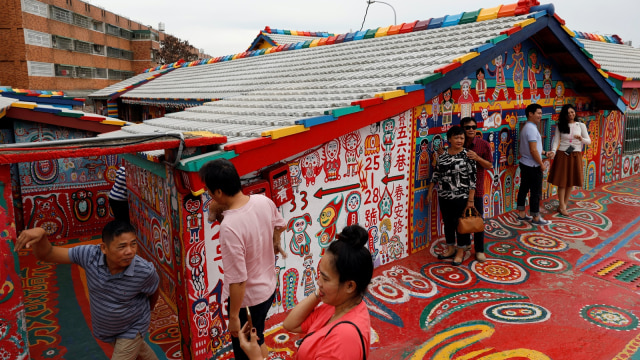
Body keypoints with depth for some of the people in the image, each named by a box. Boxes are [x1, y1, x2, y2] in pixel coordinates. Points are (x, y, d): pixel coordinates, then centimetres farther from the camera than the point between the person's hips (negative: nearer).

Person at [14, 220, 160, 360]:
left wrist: (147, 310, 10)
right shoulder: (90, 255, -28)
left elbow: (153, 292, -11)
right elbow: (46, 254, -23)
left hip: (131, 329, -4)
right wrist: (40, 233, -46)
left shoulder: (145, 271, -34)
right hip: (104, 328, 4)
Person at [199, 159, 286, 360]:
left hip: (247, 299, -7)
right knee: (257, 341, 31)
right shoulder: (264, 201, -13)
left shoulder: (229, 226, -34)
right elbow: (281, 226, 10)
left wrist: (233, 316, -14)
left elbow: (237, 280, -27)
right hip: (268, 288, 7)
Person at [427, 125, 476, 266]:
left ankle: (460, 252, 23)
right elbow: (436, 174, 13)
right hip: (444, 197, 5)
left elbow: (472, 179, -11)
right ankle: (450, 249, 32)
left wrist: (470, 199, -13)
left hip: (461, 197, -4)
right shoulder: (442, 155, 3)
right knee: (448, 223, 15)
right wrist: (430, 191, 12)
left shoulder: (468, 155, -10)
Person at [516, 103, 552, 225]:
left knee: (524, 189, 14)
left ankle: (521, 214, 23)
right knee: (536, 192, 0)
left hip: (524, 164, 10)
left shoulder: (526, 127, 12)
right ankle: (536, 218, 9)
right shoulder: (532, 129, -19)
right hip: (533, 166, -10)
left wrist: (544, 153, 14)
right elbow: (533, 150, -24)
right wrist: (541, 164, -15)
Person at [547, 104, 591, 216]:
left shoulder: (581, 125, 5)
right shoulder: (560, 126, 2)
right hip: (562, 155, -2)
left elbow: (589, 141, 4)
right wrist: (553, 151, -20)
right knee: (562, 182, -3)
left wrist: (581, 139, -18)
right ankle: (562, 207, 6)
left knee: (571, 182, 6)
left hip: (575, 155, 2)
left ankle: (564, 205, 16)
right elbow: (556, 141, -1)